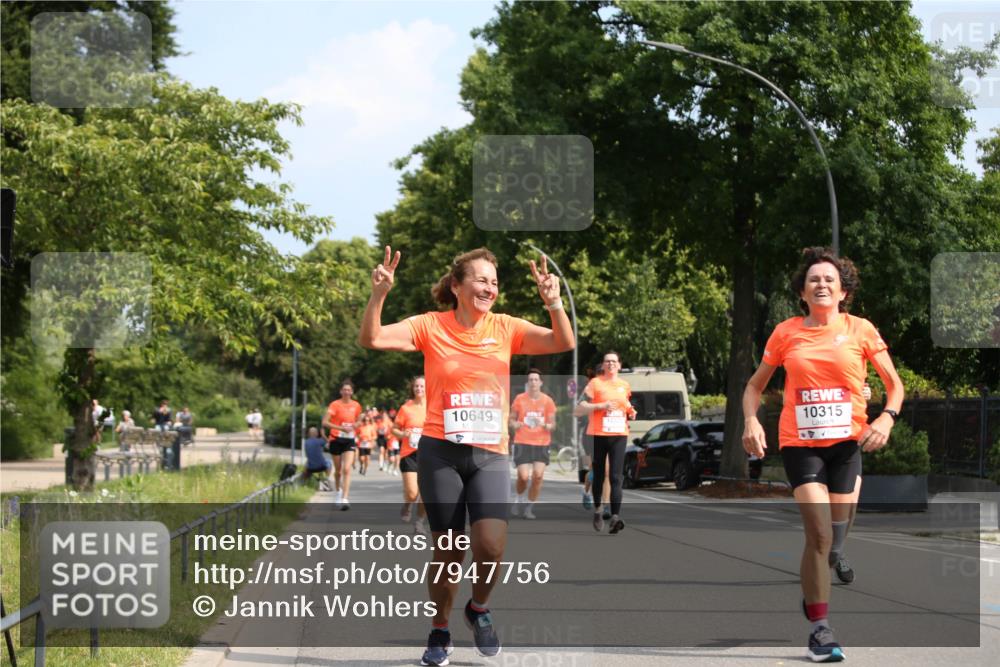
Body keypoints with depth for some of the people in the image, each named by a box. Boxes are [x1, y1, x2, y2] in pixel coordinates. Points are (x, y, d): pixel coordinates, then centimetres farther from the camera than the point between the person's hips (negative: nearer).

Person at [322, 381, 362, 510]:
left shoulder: (356, 406, 3)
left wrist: (355, 425, -3)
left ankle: (344, 499, -19)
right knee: (338, 470, 11)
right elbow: (325, 422, -14)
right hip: (336, 440, -1)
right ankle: (338, 492, 39)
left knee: (347, 469, -14)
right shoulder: (335, 405, -8)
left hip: (349, 441, 1)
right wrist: (341, 428, -23)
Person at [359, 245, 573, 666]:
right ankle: (440, 633, 24)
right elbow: (371, 339, -9)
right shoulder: (430, 326, -1)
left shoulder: (505, 328, 5)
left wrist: (554, 303, -22)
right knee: (448, 551, 2)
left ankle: (479, 608, 16)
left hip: (490, 455, 1)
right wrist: (378, 295, -25)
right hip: (441, 453, -1)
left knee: (491, 546, -16)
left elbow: (564, 344, -4)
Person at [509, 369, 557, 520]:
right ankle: (520, 498, 22)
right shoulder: (520, 399, 2)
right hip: (522, 443, -1)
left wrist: (544, 425, -17)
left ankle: (529, 507, 3)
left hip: (541, 443, 1)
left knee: (538, 475, -13)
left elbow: (552, 425, 5)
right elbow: (511, 419, 11)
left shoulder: (547, 401, 2)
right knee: (523, 476, -11)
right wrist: (515, 424, -11)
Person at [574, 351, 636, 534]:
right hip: (598, 435, -2)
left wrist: (630, 413, 9)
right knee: (598, 476, 7)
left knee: (616, 477, -10)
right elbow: (579, 409, -6)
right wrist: (601, 406, -16)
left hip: (619, 435, 2)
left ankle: (615, 517, -21)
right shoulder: (595, 383, -1)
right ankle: (597, 509, 31)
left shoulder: (625, 386, 13)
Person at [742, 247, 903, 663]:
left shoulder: (860, 330, 1)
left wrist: (887, 417, -13)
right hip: (799, 442, -2)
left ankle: (814, 594, 37)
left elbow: (894, 384, 6)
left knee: (835, 537, 8)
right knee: (819, 533, -14)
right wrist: (751, 420, -6)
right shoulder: (786, 333, 2)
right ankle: (820, 629, -8)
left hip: (847, 443, 2)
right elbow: (755, 385, 12)